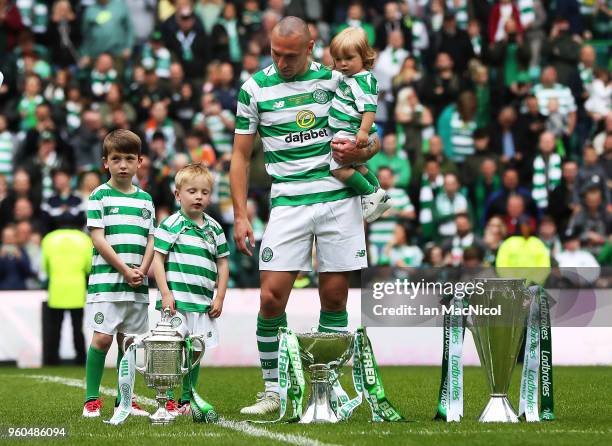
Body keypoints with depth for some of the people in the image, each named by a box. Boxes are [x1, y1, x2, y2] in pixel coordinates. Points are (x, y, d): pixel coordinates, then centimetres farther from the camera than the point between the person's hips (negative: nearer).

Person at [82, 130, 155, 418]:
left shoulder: (145, 199, 14)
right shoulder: (100, 196, 0)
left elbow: (151, 241, 11)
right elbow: (98, 239, -7)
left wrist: (142, 271, -5)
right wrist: (125, 271, -13)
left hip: (137, 285, 4)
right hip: (106, 281, -4)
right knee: (102, 338, -11)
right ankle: (91, 399, -4)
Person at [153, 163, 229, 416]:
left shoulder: (214, 229, 12)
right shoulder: (171, 224, -2)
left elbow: (222, 264, 16)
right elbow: (157, 258, -5)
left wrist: (220, 298, 8)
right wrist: (165, 293, -11)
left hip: (203, 303, 5)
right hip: (176, 300, -5)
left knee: (196, 350, 7)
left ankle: (187, 401, 15)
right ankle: (168, 401, -2)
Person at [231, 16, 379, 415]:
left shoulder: (335, 80, 4)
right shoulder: (255, 88, 2)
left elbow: (373, 140, 12)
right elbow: (241, 155, 7)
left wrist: (358, 153, -12)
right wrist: (240, 215, 0)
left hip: (339, 199, 0)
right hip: (288, 202, 0)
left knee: (335, 297, 0)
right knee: (272, 298, -9)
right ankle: (273, 390, 3)